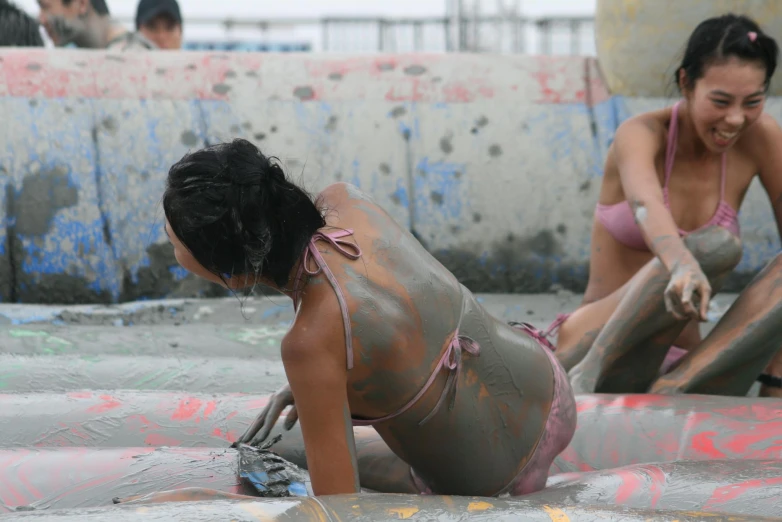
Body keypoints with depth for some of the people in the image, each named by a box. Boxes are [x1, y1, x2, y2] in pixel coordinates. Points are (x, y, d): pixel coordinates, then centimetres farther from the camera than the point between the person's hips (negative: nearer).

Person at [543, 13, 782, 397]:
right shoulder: (640, 135, -9)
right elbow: (647, 206, -32)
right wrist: (683, 265, -55)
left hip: (680, 362, 5)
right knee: (716, 245, -29)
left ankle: (673, 388, -30)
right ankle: (592, 369, -26)